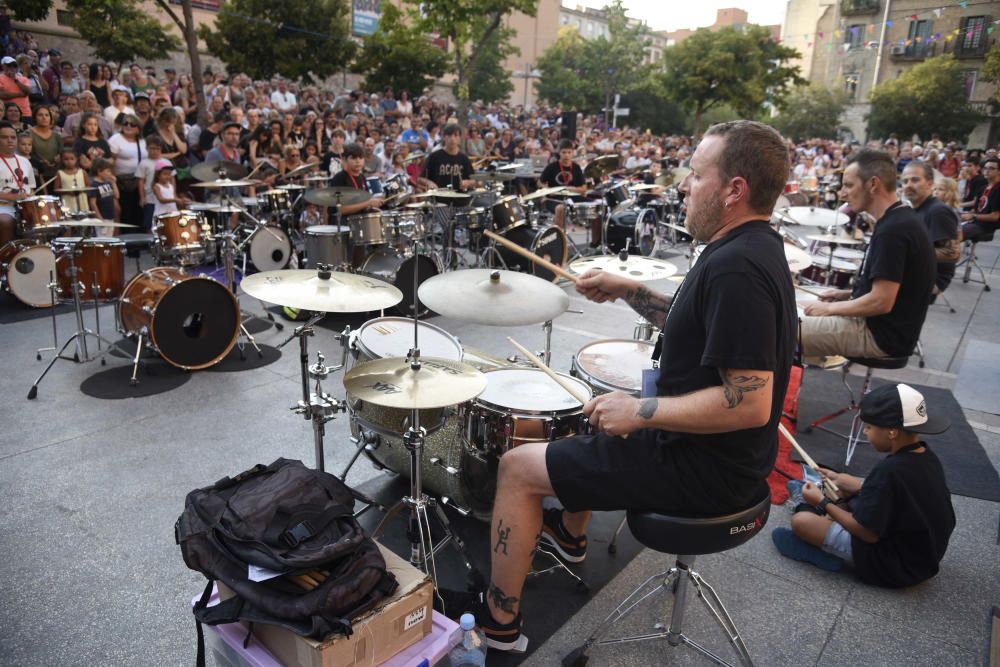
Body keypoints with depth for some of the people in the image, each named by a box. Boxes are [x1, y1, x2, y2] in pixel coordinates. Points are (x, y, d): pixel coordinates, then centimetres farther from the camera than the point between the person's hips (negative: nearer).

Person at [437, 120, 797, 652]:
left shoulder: (736, 267, -27)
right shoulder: (753, 248, 6)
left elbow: (750, 403, -31)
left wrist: (639, 412, -24)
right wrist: (629, 290, 8)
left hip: (706, 469, -10)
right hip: (726, 458, 10)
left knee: (517, 466, -4)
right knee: (592, 417, 31)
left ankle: (499, 620, 13)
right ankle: (570, 533, 50)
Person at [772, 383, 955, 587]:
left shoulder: (889, 470, -30)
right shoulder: (926, 456, -4)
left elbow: (867, 533, -23)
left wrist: (823, 503, -11)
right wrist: (841, 480, 13)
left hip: (894, 568, -9)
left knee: (800, 521, -12)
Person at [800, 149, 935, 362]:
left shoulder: (893, 229, -23)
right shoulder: (901, 219, 8)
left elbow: (881, 302, -25)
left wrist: (830, 308, -13)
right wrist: (845, 294, 9)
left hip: (883, 336, -10)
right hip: (882, 326, 10)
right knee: (803, 319, 20)